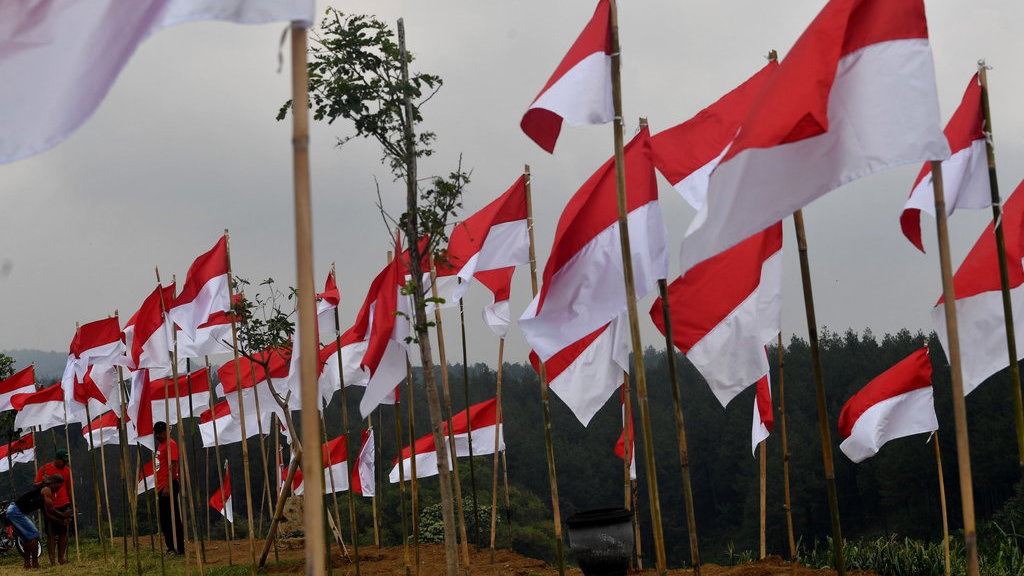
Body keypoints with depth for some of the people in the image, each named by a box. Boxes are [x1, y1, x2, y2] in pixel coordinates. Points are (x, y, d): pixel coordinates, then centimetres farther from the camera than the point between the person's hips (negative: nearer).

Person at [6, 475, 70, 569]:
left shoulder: (41, 490, 22)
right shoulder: (46, 490, -7)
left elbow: (47, 514, 22)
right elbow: (50, 510, -12)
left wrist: (62, 521, 17)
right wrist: (64, 515, 1)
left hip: (12, 510, 10)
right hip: (16, 511, -10)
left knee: (29, 537, 18)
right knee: (34, 535, -7)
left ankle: (27, 563, 18)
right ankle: (35, 564, -8)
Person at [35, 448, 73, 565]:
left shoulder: (67, 470, 9)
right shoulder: (44, 468, 0)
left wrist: (72, 506, 13)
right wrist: (43, 482, -19)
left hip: (64, 506, 3)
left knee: (63, 533, 3)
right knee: (51, 534, -2)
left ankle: (61, 558, 11)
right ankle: (51, 559, 0)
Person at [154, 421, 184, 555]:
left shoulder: (170, 444, -9)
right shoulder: (160, 446, 19)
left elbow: (173, 466, -17)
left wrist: (168, 486, -23)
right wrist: (159, 488, 18)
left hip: (169, 487, -10)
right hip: (161, 488, 10)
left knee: (173, 519, -8)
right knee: (164, 520, 10)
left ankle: (179, 548, -6)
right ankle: (171, 548, 14)